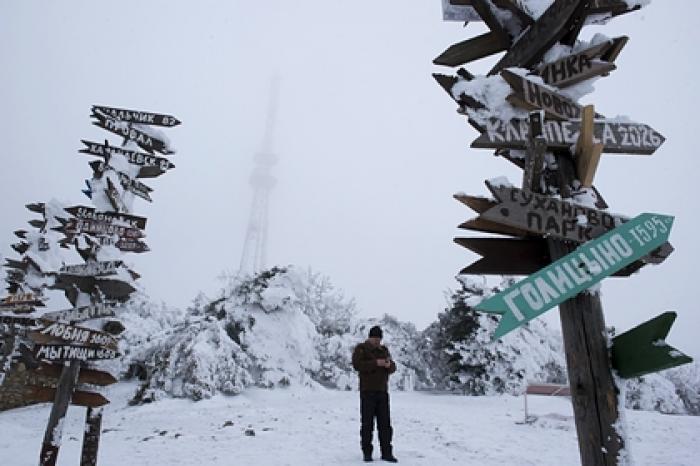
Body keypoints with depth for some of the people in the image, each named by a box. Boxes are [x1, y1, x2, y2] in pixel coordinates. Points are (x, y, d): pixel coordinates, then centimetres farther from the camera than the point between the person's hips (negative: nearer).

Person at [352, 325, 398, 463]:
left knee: (385, 423, 4)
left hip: (382, 391, 5)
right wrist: (376, 363, -25)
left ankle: (386, 453, 10)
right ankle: (367, 453, 9)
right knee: (367, 423, 0)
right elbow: (357, 364, -18)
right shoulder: (361, 349, -2)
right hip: (367, 391, -4)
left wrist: (389, 365, -13)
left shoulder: (383, 350, 14)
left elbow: (393, 368, 11)